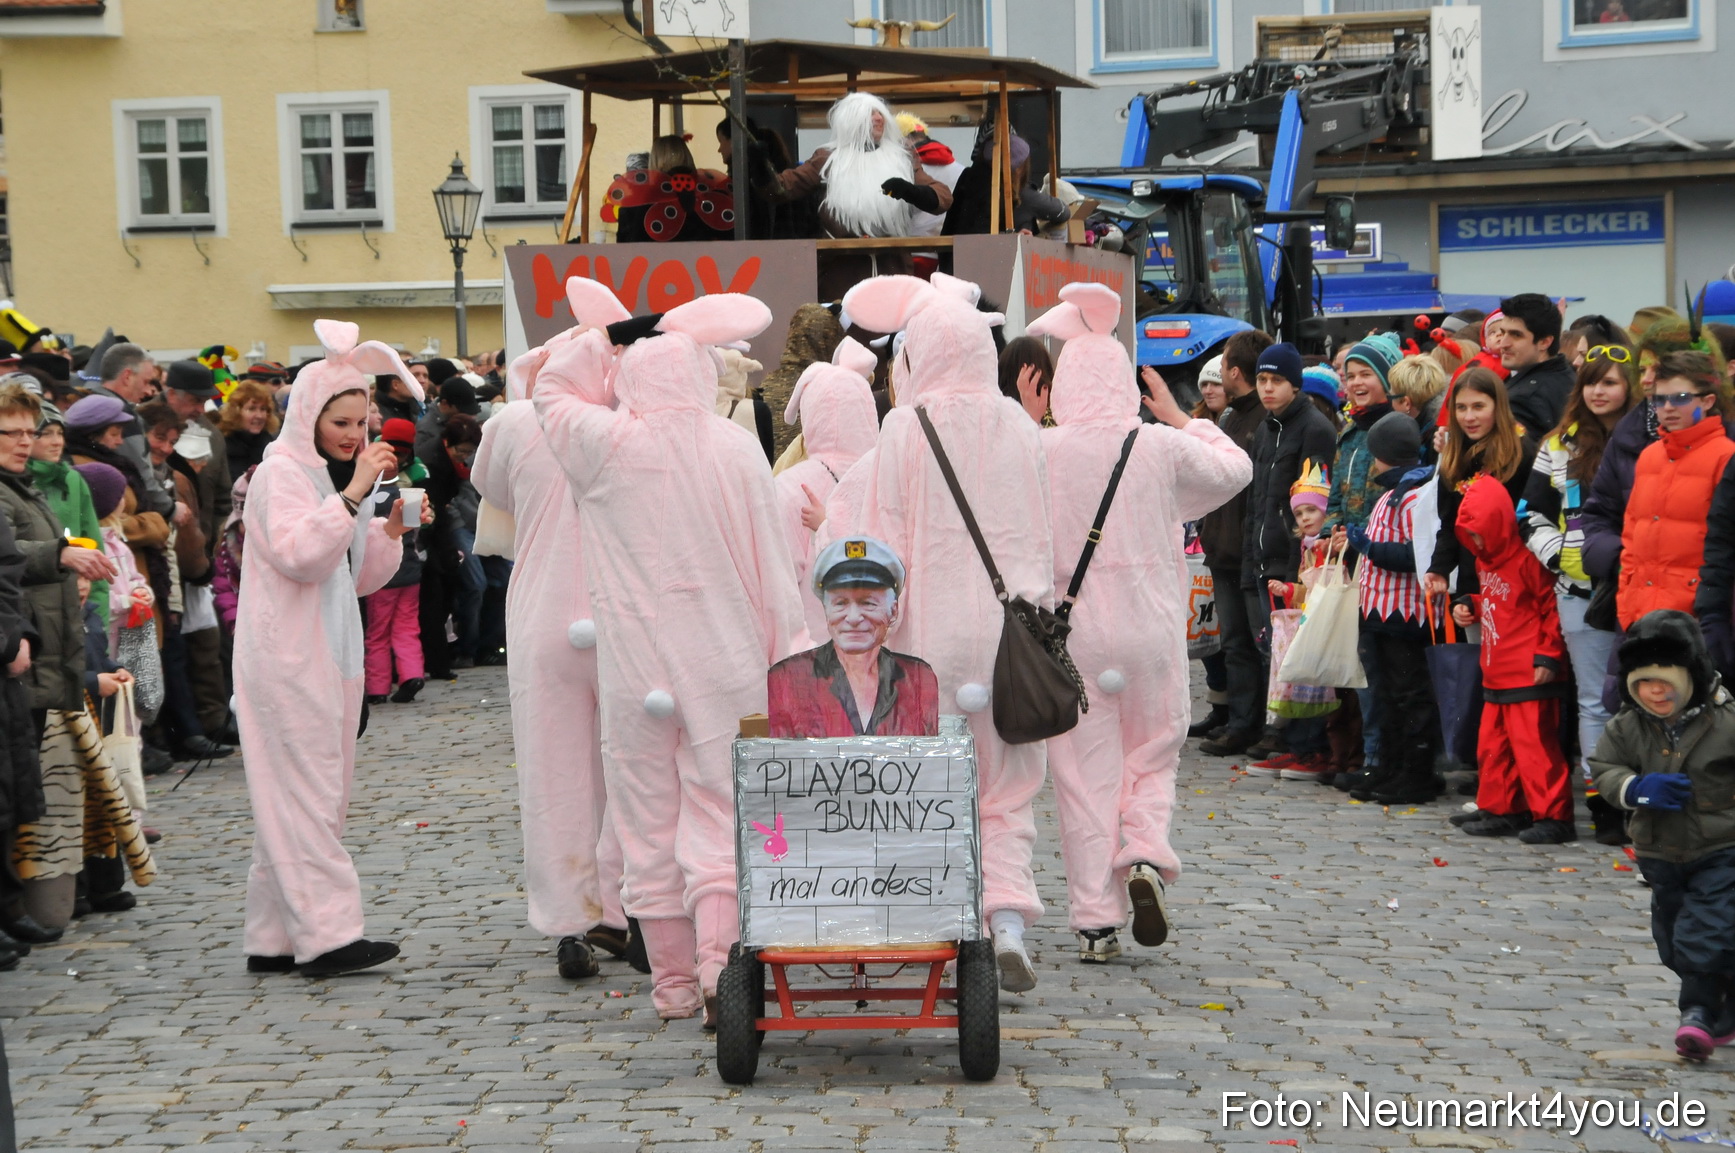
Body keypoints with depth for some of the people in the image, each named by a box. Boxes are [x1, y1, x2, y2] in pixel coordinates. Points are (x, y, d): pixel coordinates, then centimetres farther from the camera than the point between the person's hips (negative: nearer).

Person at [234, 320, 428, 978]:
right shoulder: (281, 473, -8)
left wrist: (392, 529, 1)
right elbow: (297, 554, -24)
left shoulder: (339, 477, 19)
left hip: (332, 649, 9)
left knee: (310, 794, 8)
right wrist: (352, 494, -25)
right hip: (286, 656, -9)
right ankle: (327, 934, -14)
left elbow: (359, 578, 17)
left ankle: (275, 939, 12)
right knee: (305, 790, -11)